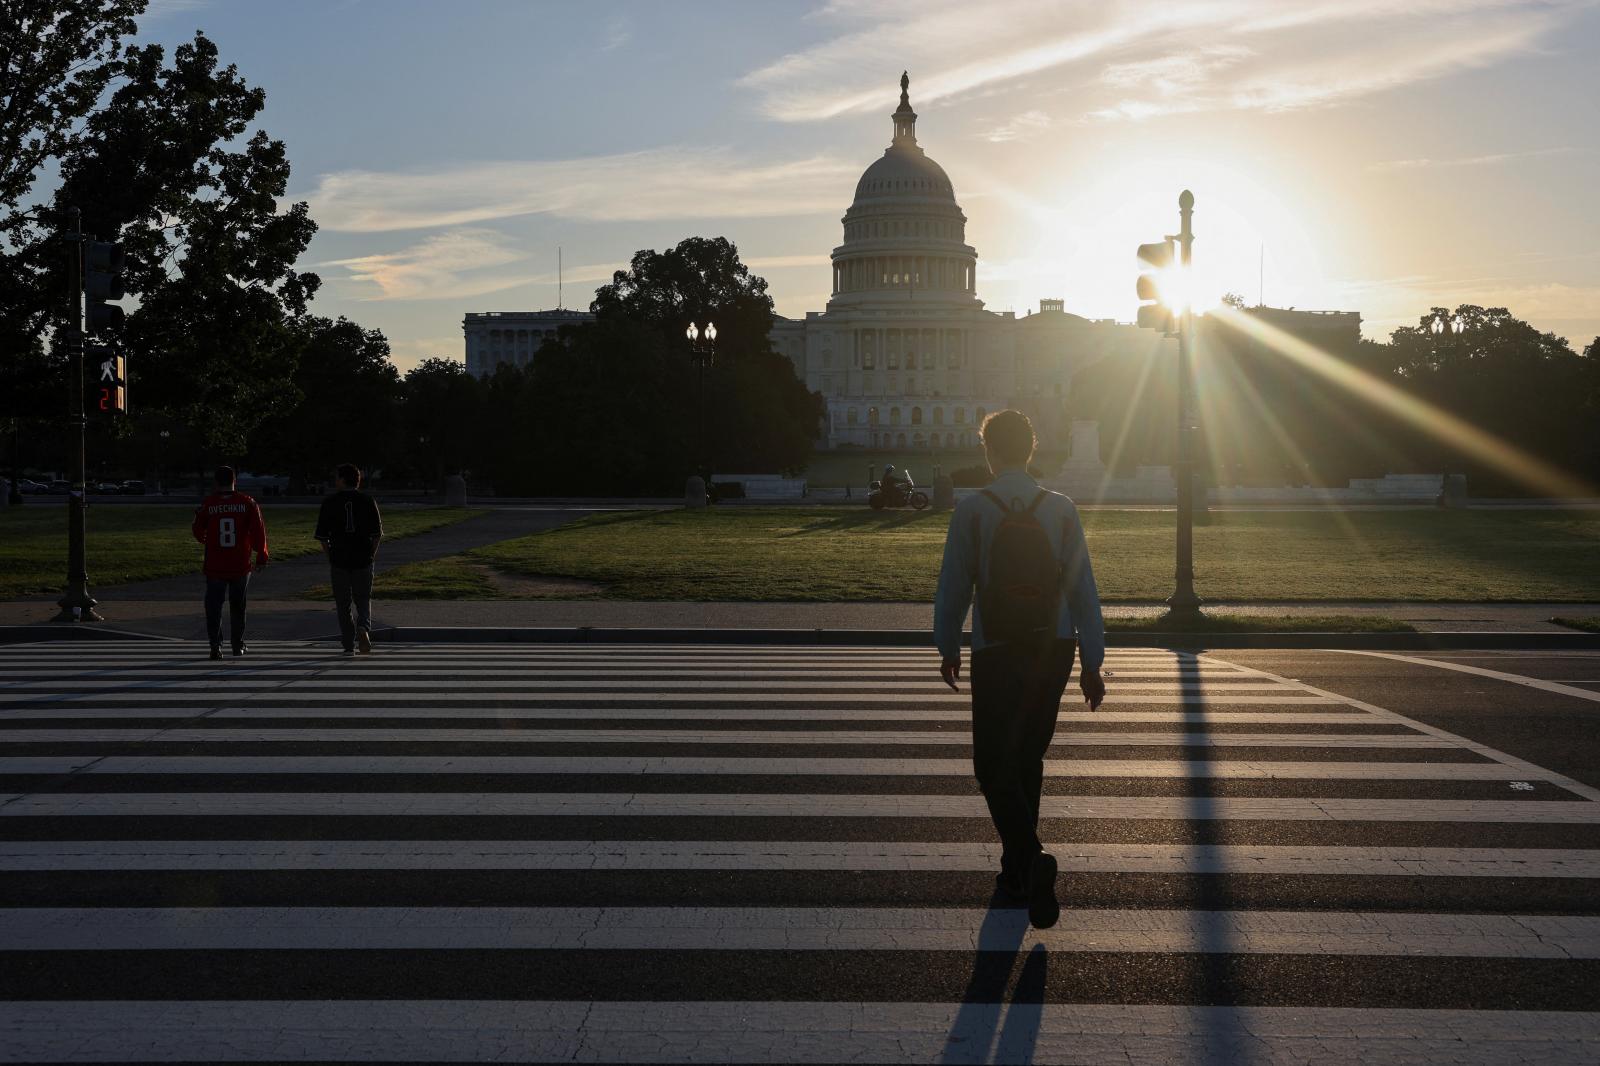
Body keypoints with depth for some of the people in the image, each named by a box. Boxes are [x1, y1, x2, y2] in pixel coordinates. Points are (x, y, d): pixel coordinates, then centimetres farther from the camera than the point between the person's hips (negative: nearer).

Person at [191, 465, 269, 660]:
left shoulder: (207, 504, -3)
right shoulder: (247, 502, -3)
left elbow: (198, 531, 8)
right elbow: (258, 530, -7)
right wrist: (262, 556, 3)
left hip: (215, 566, -1)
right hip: (241, 565, 1)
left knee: (213, 606, 4)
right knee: (238, 606, 14)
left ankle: (215, 645, -10)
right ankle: (238, 646, 20)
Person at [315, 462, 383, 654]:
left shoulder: (330, 503, -2)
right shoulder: (368, 501, 1)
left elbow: (322, 536, -1)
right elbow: (377, 533, -1)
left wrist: (329, 558, 9)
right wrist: (371, 554, 10)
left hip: (339, 560, -1)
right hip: (363, 559, 1)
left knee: (343, 605, 9)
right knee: (363, 599, 13)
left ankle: (349, 646, 8)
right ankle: (363, 627, -16)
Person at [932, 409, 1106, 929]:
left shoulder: (972, 511, -8)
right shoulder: (1061, 509, -1)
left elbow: (953, 586, -2)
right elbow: (1083, 588, 0)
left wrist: (948, 647, 14)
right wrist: (1092, 662, 6)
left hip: (996, 655, -3)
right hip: (1055, 651, 4)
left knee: (994, 766, 3)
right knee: (1029, 759, 17)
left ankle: (1032, 857, -20)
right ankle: (1017, 873, 26)